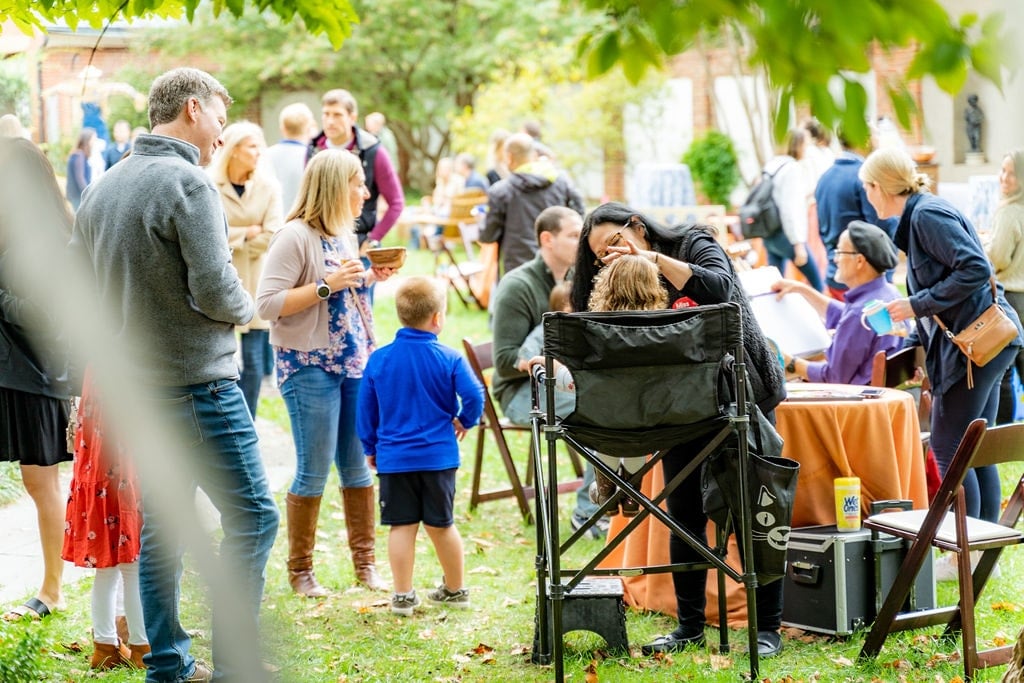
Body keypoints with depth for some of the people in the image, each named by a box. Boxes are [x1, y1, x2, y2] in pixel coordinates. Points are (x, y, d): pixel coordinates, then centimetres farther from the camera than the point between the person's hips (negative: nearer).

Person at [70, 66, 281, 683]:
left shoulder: (105, 186, 12)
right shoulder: (187, 183, -14)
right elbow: (214, 288, -20)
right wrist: (245, 308, 0)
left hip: (135, 385, 9)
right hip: (197, 380, -8)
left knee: (162, 522, 14)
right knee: (252, 515, -2)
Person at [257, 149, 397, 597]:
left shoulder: (344, 234, 12)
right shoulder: (296, 237, -14)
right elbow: (267, 304, -19)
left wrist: (368, 280, 5)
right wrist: (327, 286, -23)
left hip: (354, 363, 7)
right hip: (310, 367, -7)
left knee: (359, 466, 11)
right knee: (314, 471, -1)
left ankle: (366, 563, 22)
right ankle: (300, 571, 12)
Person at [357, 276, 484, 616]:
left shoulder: (379, 359, 0)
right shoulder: (449, 359, -8)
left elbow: (366, 410, 6)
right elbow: (474, 396, -15)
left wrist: (370, 448, 19)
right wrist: (464, 421, 6)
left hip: (393, 457, 1)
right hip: (438, 456, -1)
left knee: (401, 526, 5)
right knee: (441, 525, 12)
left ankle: (403, 596, 6)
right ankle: (455, 589, 25)